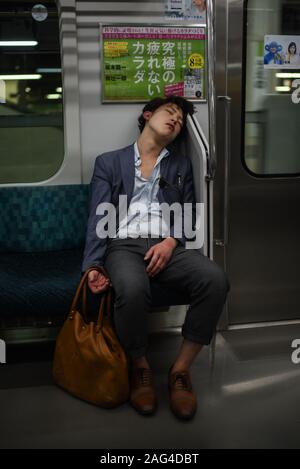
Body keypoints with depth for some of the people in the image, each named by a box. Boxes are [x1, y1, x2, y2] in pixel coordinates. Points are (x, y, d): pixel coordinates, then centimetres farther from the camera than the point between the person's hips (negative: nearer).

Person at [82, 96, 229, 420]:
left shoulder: (181, 166, 23)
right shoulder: (109, 162, 16)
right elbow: (98, 219, 5)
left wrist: (172, 241, -9)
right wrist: (92, 265, -12)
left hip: (169, 247, 3)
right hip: (124, 245, -2)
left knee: (215, 279, -30)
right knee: (132, 289, -39)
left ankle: (180, 369, -15)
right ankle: (139, 367, -10)